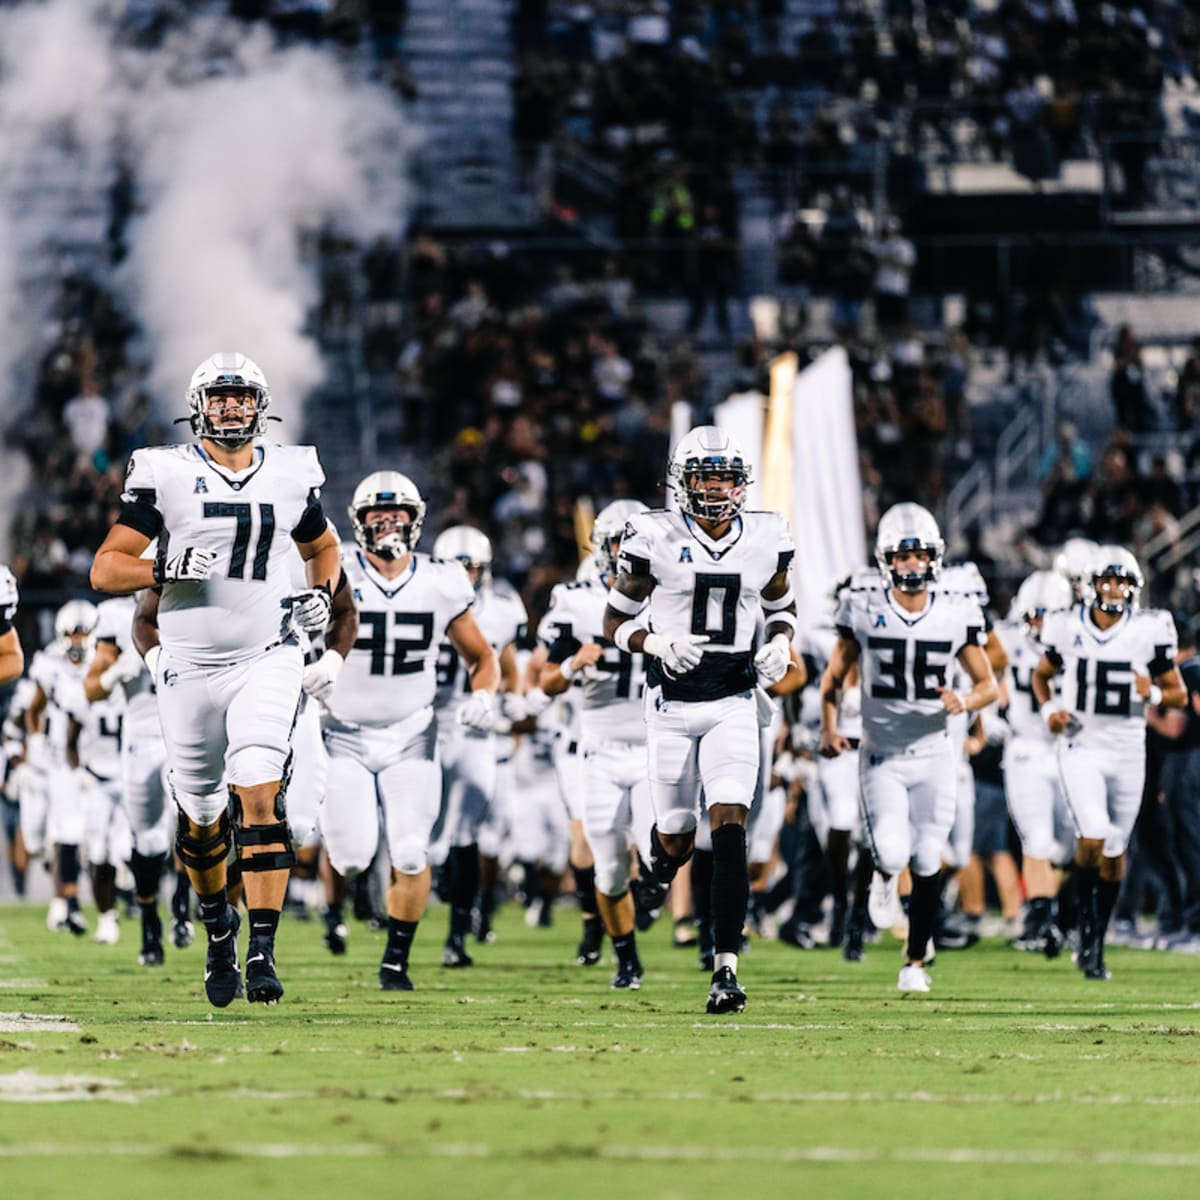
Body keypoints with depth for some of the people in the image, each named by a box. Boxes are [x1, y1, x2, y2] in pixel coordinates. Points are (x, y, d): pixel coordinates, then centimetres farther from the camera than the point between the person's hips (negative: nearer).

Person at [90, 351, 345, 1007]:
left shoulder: (292, 475, 6)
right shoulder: (165, 475, -3)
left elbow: (323, 547, 24)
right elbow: (105, 568, -5)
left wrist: (322, 593, 3)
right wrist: (164, 569, -23)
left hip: (266, 661, 0)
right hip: (190, 665, 0)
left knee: (259, 797, -18)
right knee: (202, 816, 10)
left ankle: (262, 951, -20)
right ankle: (217, 922, 38)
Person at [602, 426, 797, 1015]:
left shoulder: (764, 541, 0)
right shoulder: (656, 540, -8)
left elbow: (782, 606, 18)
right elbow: (615, 622, 0)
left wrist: (780, 644, -3)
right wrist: (658, 643, -20)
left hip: (733, 705, 1)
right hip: (673, 702, -1)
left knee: (729, 832, -14)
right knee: (678, 841, 7)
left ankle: (725, 967, -14)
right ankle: (664, 843, 47)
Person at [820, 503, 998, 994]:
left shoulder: (958, 615, -2)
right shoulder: (864, 610, -4)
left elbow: (988, 683, 6)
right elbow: (834, 677, 7)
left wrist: (966, 701, -17)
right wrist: (828, 728, -8)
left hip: (933, 755, 1)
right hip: (881, 757, -1)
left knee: (926, 865, -1)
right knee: (893, 853, -17)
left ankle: (915, 962, 16)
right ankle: (884, 877, 21)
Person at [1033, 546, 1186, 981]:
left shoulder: (1149, 631, -5)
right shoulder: (1068, 628, -4)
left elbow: (1179, 694, 4)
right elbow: (1041, 675, 15)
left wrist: (1154, 694, -18)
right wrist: (1048, 710, -4)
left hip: (1127, 751, 2)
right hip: (1080, 746, -1)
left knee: (1115, 850, 9)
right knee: (1093, 839, -20)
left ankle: (1095, 944, 23)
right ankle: (1086, 917, 5)